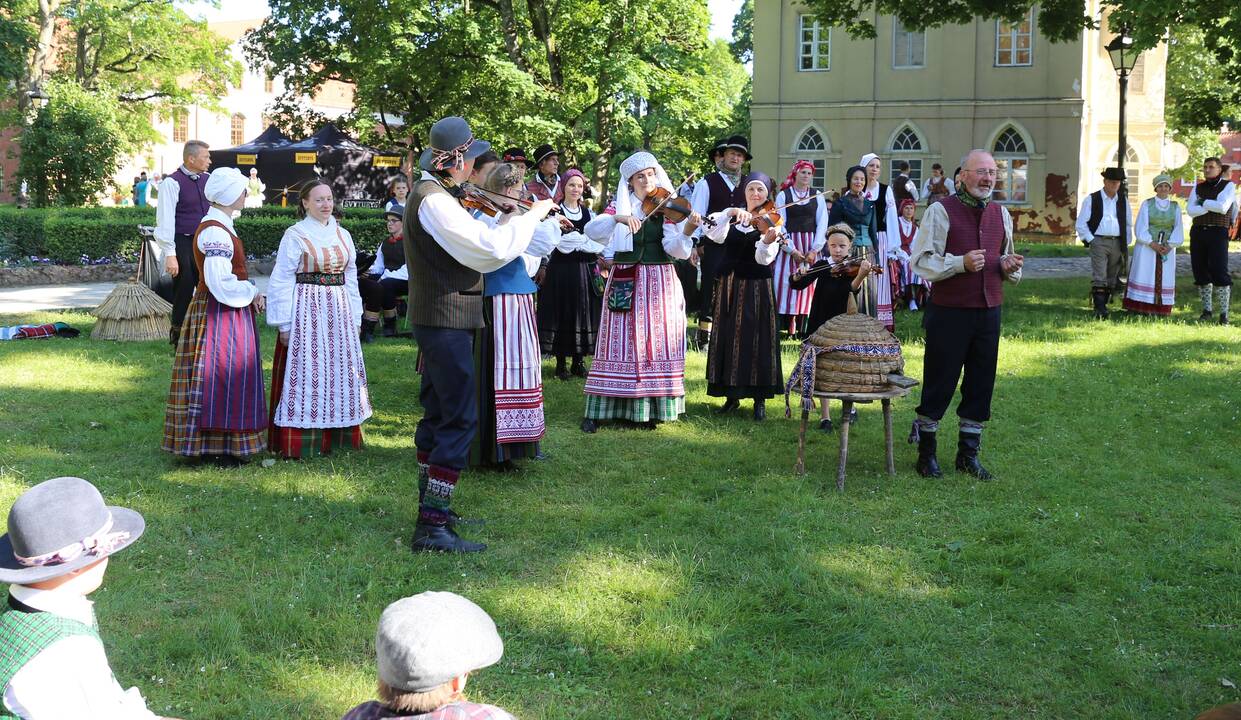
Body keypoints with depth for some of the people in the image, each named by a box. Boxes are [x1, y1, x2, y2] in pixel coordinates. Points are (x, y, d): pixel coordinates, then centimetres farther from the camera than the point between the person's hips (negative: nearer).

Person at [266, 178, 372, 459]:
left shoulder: (343, 235, 10)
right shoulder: (295, 235, -5)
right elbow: (282, 281, -7)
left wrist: (355, 317, 10)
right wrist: (284, 324, -10)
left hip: (338, 312, 5)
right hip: (306, 312, -5)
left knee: (339, 373, 9)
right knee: (305, 373, -3)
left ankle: (336, 436, 19)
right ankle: (299, 443, 3)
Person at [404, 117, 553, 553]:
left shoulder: (430, 195, 14)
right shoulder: (435, 201, -19)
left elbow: (471, 240, 13)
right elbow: (490, 250, -25)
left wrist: (507, 218, 4)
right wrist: (531, 217, -14)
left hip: (436, 320, 11)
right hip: (446, 322, -11)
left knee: (438, 413, 17)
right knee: (461, 419, -11)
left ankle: (430, 509, 27)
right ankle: (432, 526, -12)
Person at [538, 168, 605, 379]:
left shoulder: (588, 213, 14)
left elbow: (598, 243, 5)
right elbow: (561, 242, -12)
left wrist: (574, 239, -8)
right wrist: (586, 240, -8)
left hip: (584, 269, 4)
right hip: (562, 269, -4)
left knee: (583, 313, 4)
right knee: (562, 314, -3)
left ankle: (578, 362, 12)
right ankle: (561, 364, 3)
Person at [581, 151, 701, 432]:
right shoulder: (620, 206, 6)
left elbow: (674, 249, -9)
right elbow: (592, 231, -11)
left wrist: (687, 231, -28)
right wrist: (618, 218, -26)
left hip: (660, 284, 1)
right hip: (625, 283, -1)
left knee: (657, 343, -1)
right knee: (620, 343, -3)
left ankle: (651, 409, 7)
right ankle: (595, 411, 1)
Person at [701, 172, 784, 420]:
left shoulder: (771, 221, -2)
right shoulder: (732, 217, 8)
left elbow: (764, 258, -18)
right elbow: (712, 232, -13)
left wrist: (768, 240, -38)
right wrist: (731, 213, -26)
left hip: (756, 288, -3)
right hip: (729, 285, 3)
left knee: (757, 341, -4)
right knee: (728, 339, 6)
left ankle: (760, 400, 4)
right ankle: (732, 396, 16)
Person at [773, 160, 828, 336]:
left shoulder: (818, 197, 10)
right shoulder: (783, 195, 5)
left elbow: (822, 224, 3)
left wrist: (814, 249, -9)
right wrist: (792, 250, -10)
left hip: (811, 246, 1)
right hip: (789, 245, -1)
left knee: (809, 287, -2)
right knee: (786, 286, -5)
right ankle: (786, 328, -4)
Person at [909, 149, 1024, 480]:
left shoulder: (1001, 214, 12)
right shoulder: (941, 211, -6)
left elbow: (1007, 263, 22)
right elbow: (921, 262, -11)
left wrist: (1009, 266, -1)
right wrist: (961, 263, -22)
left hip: (989, 311, 6)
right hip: (949, 312, -5)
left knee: (981, 385, 9)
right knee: (939, 382, 1)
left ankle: (968, 453, 22)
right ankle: (926, 452, 15)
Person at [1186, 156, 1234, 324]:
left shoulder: (1228, 186, 0)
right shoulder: (1198, 187, 11)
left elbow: (1222, 207, -17)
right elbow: (1190, 210, -3)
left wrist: (1203, 202, -6)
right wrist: (1212, 206, -12)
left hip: (1218, 233, -5)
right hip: (1198, 233, 5)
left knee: (1219, 272, -11)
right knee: (1201, 273, 5)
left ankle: (1224, 313, -7)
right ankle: (1207, 310, 17)